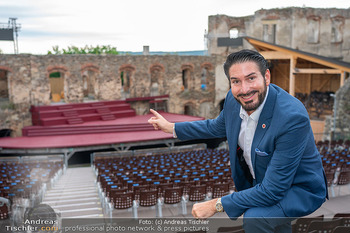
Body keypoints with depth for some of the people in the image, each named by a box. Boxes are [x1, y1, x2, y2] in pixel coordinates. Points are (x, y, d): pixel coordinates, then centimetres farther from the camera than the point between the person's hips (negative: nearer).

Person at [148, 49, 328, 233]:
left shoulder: (293, 118, -34)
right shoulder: (233, 98, -12)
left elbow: (272, 191, -31)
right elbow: (216, 127, 13)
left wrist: (217, 204, -26)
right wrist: (171, 127, 14)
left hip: (299, 188, -7)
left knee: (254, 217, -29)